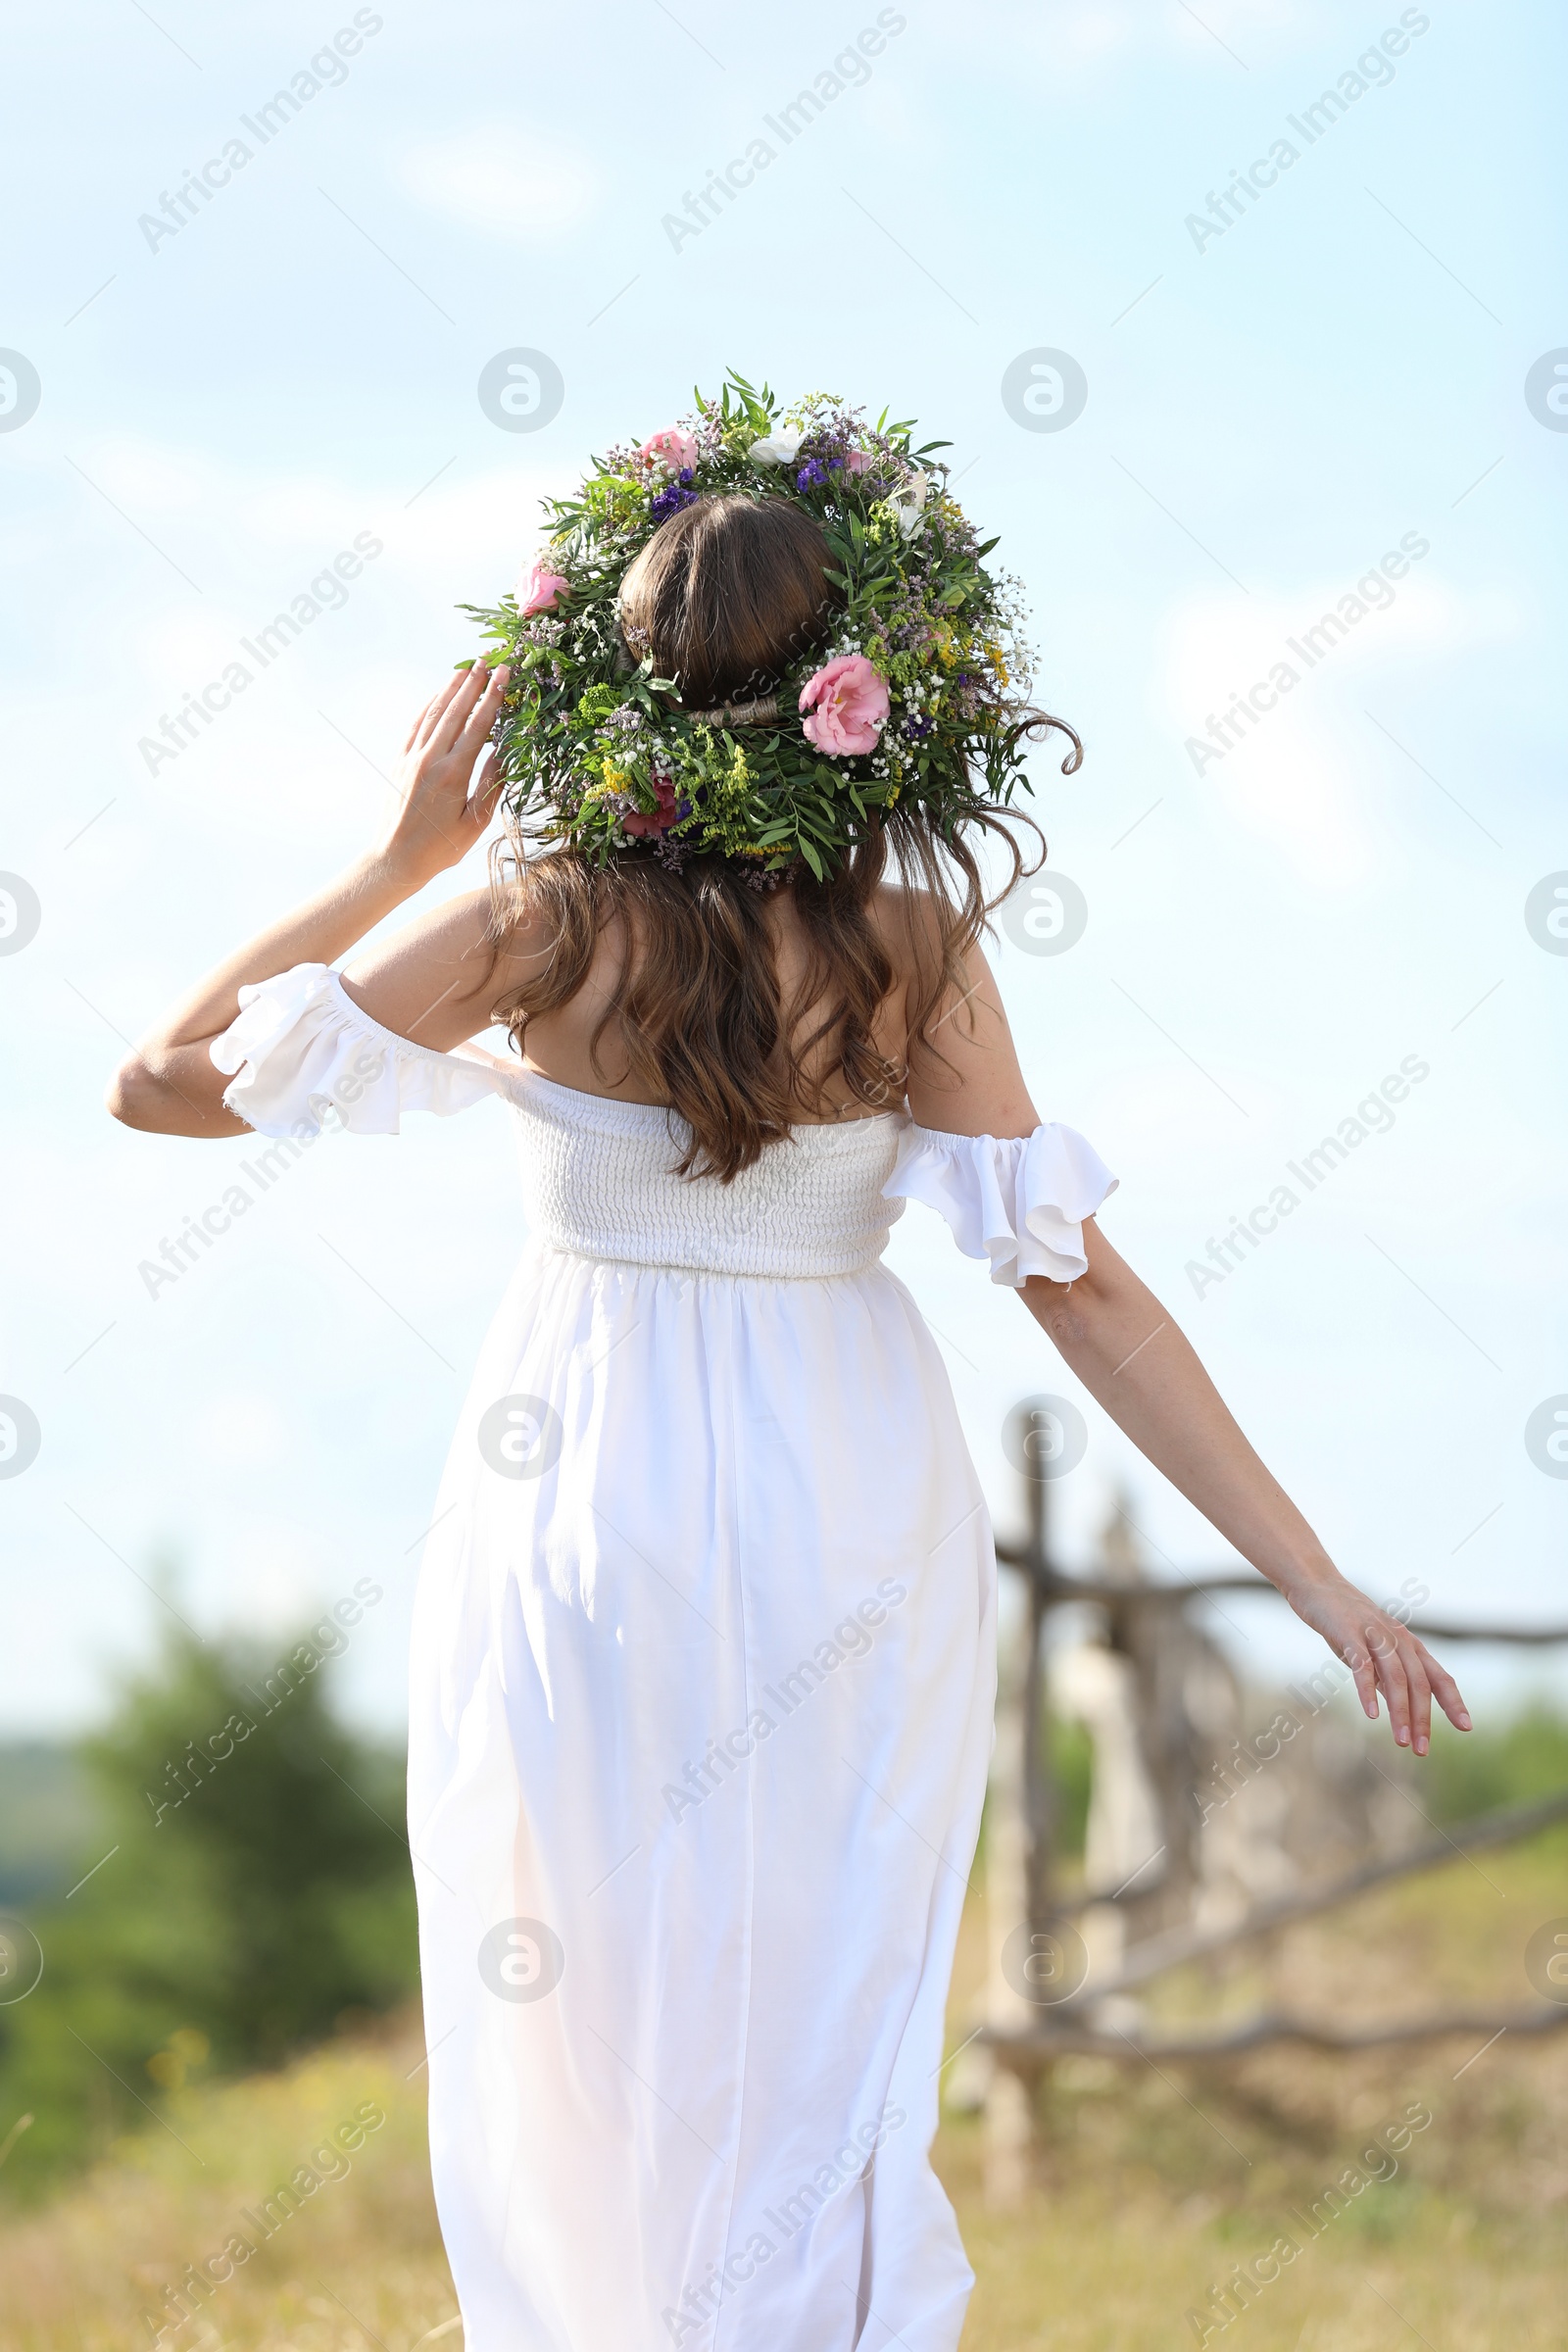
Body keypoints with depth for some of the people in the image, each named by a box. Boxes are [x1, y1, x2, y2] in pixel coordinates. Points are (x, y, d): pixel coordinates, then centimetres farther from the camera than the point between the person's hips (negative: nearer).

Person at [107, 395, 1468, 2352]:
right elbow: (1078, 1281, -12)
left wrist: (406, 853, -2)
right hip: (854, 1521, 1)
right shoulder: (912, 946, -11)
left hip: (585, 1523, -1)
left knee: (577, 2039, 15)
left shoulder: (544, 919, -13)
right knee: (820, 2052, 14)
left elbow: (164, 1081, -9)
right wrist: (1317, 1582, -10)